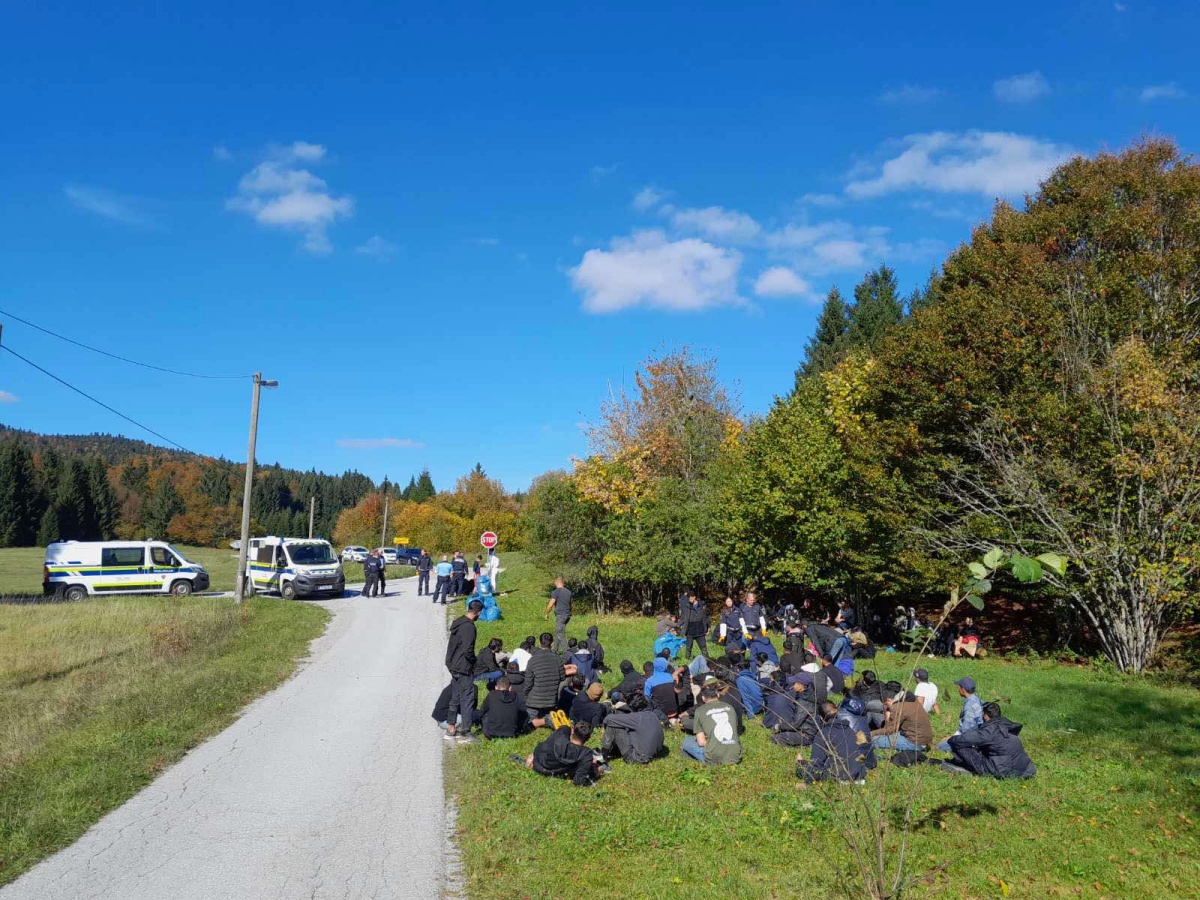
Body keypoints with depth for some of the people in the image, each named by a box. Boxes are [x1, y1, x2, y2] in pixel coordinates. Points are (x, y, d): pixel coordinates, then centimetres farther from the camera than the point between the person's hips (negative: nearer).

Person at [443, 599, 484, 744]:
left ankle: (451, 729, 25)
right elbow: (468, 650, -26)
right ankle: (465, 734, 5)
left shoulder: (457, 622, 7)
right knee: (467, 699, 0)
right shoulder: (468, 627, -22)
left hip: (453, 666, 9)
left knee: (455, 698, 17)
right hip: (464, 669, -9)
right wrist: (474, 661, -8)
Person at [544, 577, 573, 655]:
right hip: (567, 615, 8)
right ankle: (555, 650, 25)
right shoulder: (568, 592, 10)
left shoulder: (556, 592, -11)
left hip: (560, 615, -8)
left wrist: (546, 613, 0)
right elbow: (570, 604, 20)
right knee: (557, 633, 18)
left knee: (561, 634, -5)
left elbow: (551, 604, -13)